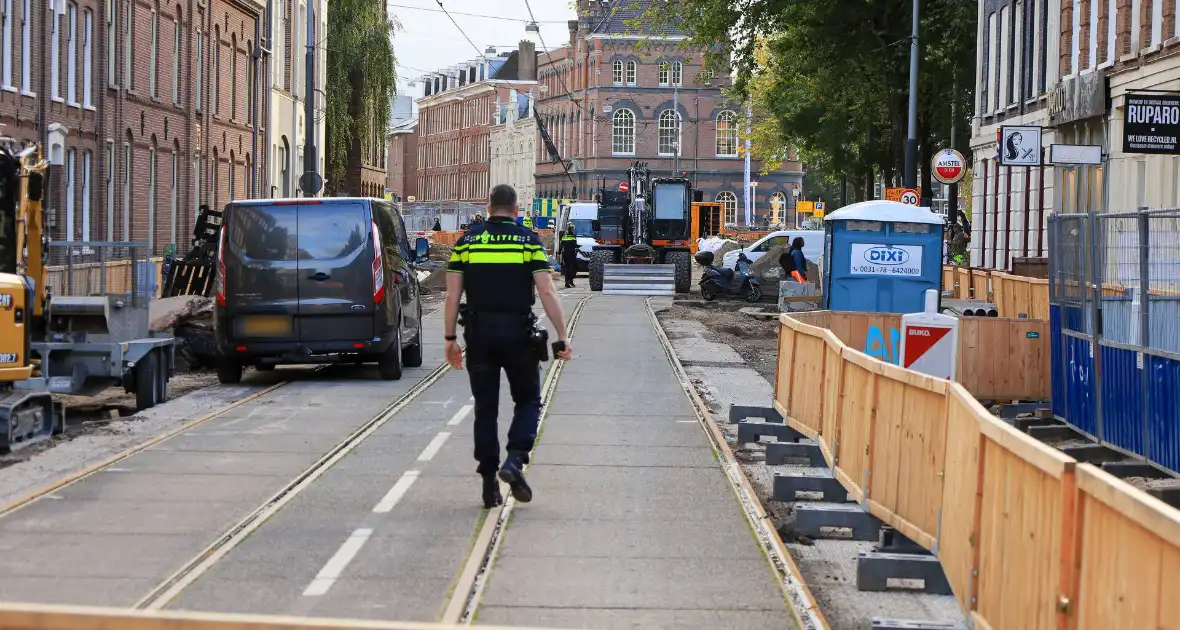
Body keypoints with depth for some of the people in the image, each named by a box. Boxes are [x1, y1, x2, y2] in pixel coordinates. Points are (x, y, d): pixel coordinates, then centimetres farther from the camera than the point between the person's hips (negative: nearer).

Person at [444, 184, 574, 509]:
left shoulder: (467, 240, 5)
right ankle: (515, 460, -9)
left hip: (478, 333, 2)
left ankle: (489, 481, 8)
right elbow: (547, 293, -7)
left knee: (485, 408, 9)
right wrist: (562, 338, -4)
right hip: (518, 333, -2)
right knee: (528, 401, 13)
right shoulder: (529, 240, 0)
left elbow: (452, 295, 2)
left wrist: (450, 339, 8)